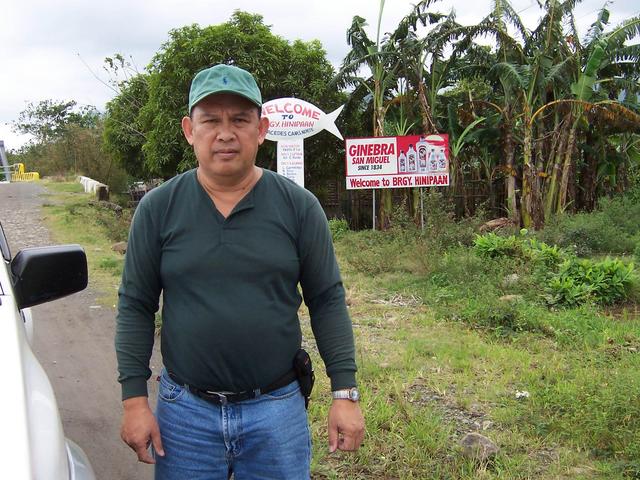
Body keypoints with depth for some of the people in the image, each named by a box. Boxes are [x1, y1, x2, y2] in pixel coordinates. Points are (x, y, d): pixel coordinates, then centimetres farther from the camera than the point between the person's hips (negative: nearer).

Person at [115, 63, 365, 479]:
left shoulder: (299, 206, -3)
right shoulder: (158, 209, -2)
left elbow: (328, 301, -1)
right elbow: (135, 307, 2)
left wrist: (345, 393, -4)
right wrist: (135, 399, -2)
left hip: (278, 408, 0)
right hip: (184, 411, 1)